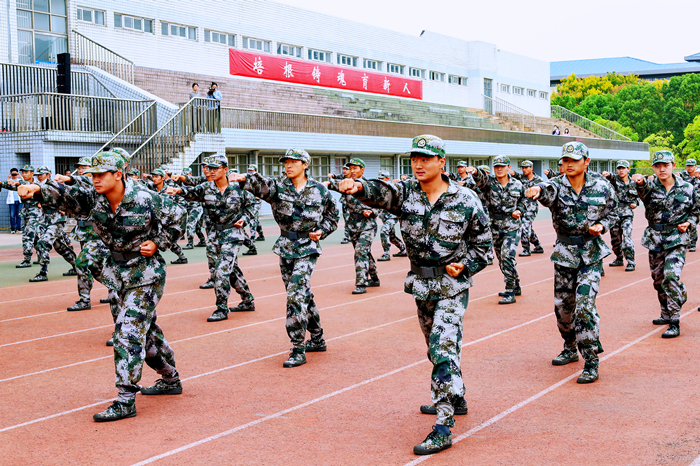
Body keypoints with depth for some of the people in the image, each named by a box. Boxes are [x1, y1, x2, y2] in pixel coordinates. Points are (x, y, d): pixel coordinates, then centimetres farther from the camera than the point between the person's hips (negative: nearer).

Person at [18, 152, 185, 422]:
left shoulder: (146, 200, -18)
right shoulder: (92, 199, -7)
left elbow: (177, 216, -5)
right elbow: (65, 195, -23)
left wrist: (158, 243, -13)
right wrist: (37, 190, -42)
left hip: (146, 275, -7)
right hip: (117, 275, 7)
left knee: (128, 334, -13)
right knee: (145, 330, 18)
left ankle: (126, 401, -10)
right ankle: (170, 380, 37)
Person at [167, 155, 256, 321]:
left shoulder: (237, 188, -7)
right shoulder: (206, 188, -2)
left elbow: (249, 204, 9)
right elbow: (192, 192, -22)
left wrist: (244, 218, -8)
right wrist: (178, 190, -42)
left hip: (233, 233, -5)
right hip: (215, 233, 5)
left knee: (222, 269, -14)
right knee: (232, 269, 15)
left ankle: (222, 309, -6)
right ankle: (248, 301, 32)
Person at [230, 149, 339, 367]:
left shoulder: (319, 190, -2)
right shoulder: (279, 186, -1)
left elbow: (332, 217, 12)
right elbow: (261, 185, -23)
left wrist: (321, 231, -7)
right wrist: (245, 179, -45)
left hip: (308, 249, -4)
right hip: (285, 249, 4)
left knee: (296, 294, -16)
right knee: (302, 295, 15)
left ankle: (298, 351, -11)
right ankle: (317, 339, 32)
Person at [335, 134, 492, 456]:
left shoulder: (465, 200, -9)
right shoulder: (406, 194, -2)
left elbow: (483, 242, 2)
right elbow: (381, 193, -24)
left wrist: (465, 267, -13)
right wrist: (359, 187, -46)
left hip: (452, 287, -5)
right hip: (421, 285, 5)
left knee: (443, 350, -14)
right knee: (436, 348, 19)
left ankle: (443, 429, -14)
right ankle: (455, 400, 42)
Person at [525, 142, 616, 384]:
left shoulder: (602, 187, -3)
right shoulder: (557, 186, -8)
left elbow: (612, 212, 13)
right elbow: (547, 190, -33)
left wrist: (602, 225, -10)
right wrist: (537, 189, -58)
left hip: (592, 256, -2)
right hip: (564, 253, 2)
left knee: (584, 307, -13)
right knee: (562, 305, 13)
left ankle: (591, 364, -6)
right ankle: (570, 348, 38)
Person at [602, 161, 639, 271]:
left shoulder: (633, 183, 7)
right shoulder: (615, 179, 1)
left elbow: (637, 197, 20)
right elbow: (610, 177, -23)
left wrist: (635, 203, -1)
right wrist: (607, 174, -46)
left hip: (627, 214, -1)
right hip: (614, 213, 1)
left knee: (626, 236, -15)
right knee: (615, 238, 11)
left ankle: (631, 262, -12)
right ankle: (619, 259, 30)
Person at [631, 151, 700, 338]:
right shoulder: (651, 186, -2)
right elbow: (644, 189, -28)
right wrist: (640, 181, -51)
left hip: (677, 239, -3)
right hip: (655, 239, 3)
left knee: (671, 276, -19)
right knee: (658, 279, 13)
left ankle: (674, 324, -14)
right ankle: (667, 314, 34)